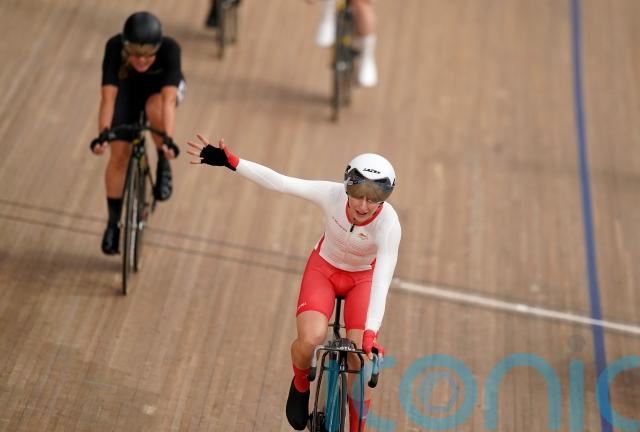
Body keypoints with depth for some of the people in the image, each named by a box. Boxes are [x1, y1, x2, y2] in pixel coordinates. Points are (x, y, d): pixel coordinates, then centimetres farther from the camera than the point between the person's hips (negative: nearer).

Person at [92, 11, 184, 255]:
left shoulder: (170, 49, -37)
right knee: (119, 154, -9)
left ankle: (163, 164, -12)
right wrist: (102, 134, -52)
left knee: (155, 108, -38)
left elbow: (168, 99, -45)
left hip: (160, 88, -1)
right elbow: (108, 96, -39)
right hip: (128, 87, 1)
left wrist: (168, 139, -57)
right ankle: (113, 222, 7)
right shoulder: (114, 48, -34)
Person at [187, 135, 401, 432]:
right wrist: (228, 161, -34)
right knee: (310, 340, -26)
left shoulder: (388, 224, -32)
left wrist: (370, 335, -46)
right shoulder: (332, 195, -29)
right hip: (324, 268, 1)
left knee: (359, 362, -14)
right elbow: (278, 182, -28)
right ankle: (300, 386, 10)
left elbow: (382, 283, -37)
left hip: (363, 278, -1)